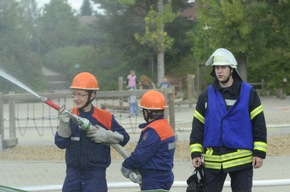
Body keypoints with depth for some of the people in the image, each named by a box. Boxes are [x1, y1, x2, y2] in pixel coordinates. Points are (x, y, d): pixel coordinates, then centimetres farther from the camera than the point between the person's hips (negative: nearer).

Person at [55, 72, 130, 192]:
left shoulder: (104, 117, -5)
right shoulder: (69, 116, 1)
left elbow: (124, 138, 3)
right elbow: (60, 143, -5)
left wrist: (106, 136, -14)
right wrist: (64, 123, -20)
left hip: (95, 174, -3)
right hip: (73, 172, 3)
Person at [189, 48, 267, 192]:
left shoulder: (248, 93, 0)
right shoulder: (206, 95, 6)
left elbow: (259, 124, 0)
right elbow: (198, 126, 8)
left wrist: (259, 153, -6)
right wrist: (195, 153, 0)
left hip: (241, 158, -2)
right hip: (212, 160, 2)